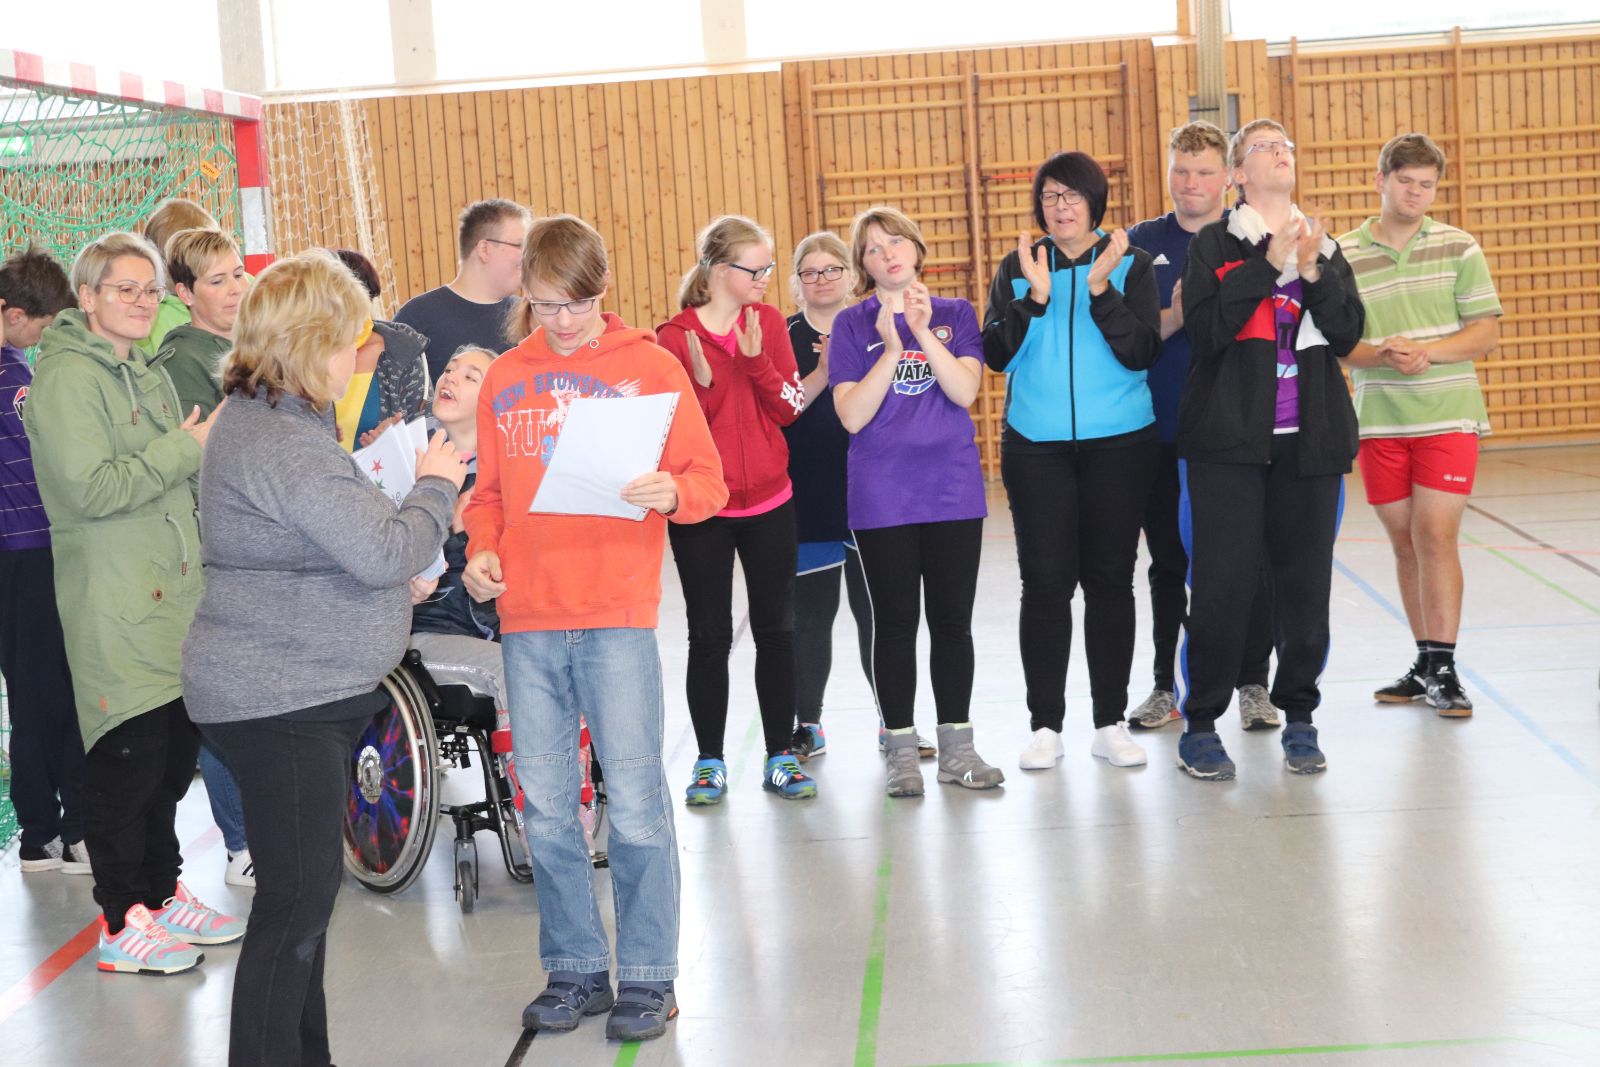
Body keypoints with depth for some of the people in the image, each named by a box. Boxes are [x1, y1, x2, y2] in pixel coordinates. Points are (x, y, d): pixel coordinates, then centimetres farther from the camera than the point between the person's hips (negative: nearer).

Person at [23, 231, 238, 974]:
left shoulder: (148, 375, 18)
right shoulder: (66, 377, -11)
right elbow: (91, 489, -20)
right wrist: (187, 448, -17)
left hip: (171, 600, 9)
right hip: (114, 611, -8)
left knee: (173, 751, 14)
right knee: (127, 759, -4)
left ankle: (161, 893, 27)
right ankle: (123, 925, 6)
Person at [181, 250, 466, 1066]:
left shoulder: (266, 418, 14)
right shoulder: (279, 440, -21)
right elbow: (386, 551, -25)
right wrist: (435, 484, -9)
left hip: (310, 693, 11)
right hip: (277, 700, -11)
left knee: (305, 892, 17)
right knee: (296, 900, -5)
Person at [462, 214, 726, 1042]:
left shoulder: (649, 366, 2)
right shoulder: (504, 378, 12)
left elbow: (708, 481, 0)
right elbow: (489, 492, 17)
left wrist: (671, 493, -21)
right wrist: (481, 552, -2)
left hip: (618, 616, -4)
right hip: (527, 619, 4)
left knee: (635, 804, -1)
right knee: (545, 809, 9)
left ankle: (648, 976, 12)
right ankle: (575, 970, 22)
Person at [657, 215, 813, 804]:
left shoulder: (768, 322, 3)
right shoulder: (675, 336, -8)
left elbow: (789, 408, -4)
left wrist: (755, 358, -17)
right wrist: (702, 385, -23)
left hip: (769, 502, 3)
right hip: (700, 511, -3)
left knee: (776, 629, 9)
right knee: (709, 637, 3)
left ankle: (780, 756, 20)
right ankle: (710, 762, 15)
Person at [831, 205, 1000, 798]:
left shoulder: (956, 314, 6)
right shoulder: (852, 325, 1)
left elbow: (965, 391, -8)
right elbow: (852, 416, -8)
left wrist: (924, 333, -18)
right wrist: (892, 350, -17)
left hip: (953, 491, 1)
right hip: (882, 498, -1)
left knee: (952, 620, 6)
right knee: (895, 623, 4)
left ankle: (956, 747, 17)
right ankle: (900, 750, 14)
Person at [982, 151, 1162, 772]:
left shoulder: (1132, 263, 3)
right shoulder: (1017, 268, 6)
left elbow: (1143, 353, -9)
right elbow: (996, 354, -5)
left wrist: (1101, 289, -18)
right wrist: (1035, 296, -17)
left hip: (1119, 444, 0)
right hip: (1035, 447, 0)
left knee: (1110, 581, 5)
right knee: (1045, 584, -1)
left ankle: (1110, 724, 14)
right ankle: (1045, 726, 8)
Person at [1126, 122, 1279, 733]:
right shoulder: (1141, 243, 6)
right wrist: (1173, 318, -17)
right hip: (1163, 431, 1)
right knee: (1168, 562, 10)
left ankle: (1253, 685, 15)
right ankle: (1166, 687, 20)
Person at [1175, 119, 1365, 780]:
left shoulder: (1324, 245, 14)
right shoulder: (1215, 243, 3)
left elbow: (1348, 334, 2)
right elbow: (1205, 330, -12)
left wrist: (1312, 270, -11)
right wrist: (1270, 263, -15)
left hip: (1310, 438, 4)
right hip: (1229, 439, -3)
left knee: (1305, 580, 6)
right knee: (1222, 583, -6)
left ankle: (1299, 719, 19)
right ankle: (1200, 726, 4)